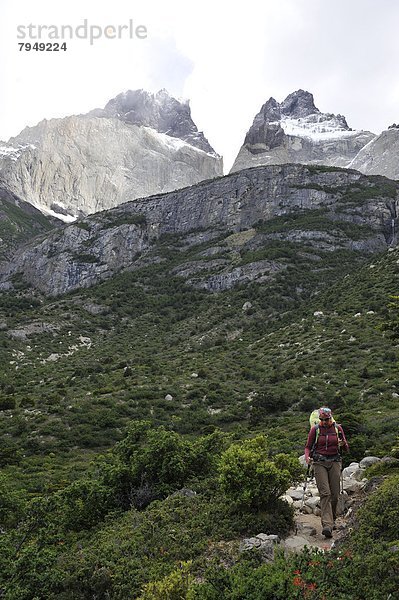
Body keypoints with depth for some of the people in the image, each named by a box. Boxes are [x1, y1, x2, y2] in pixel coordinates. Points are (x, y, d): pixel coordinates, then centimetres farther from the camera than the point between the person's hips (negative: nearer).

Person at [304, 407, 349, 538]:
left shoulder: (338, 428, 5)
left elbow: (346, 449, 10)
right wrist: (307, 457, -13)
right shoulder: (315, 429, 2)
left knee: (335, 494, 2)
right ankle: (327, 525, -20)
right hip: (320, 463, -2)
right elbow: (308, 447, 8)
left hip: (335, 462, 2)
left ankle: (332, 520, 25)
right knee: (325, 493, -13)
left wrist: (343, 444, -14)